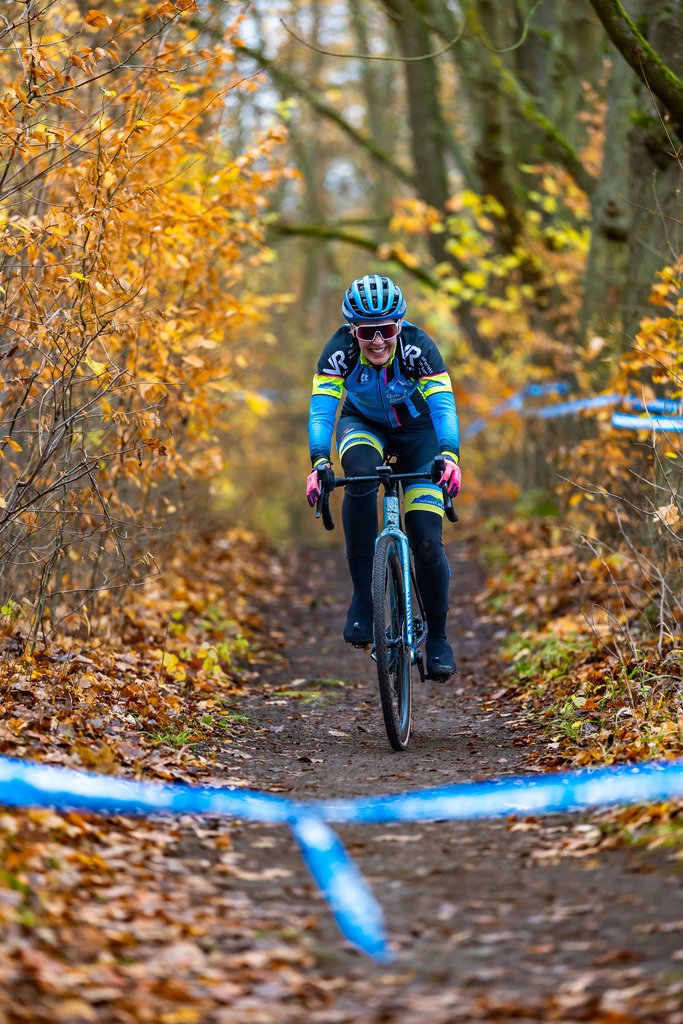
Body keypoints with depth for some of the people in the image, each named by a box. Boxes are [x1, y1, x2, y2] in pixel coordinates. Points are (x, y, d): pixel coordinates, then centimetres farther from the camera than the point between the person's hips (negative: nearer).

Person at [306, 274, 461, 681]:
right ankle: (363, 594, -27)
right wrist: (319, 463, -52)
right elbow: (321, 410, -34)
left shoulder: (418, 346, -31)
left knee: (426, 542, -14)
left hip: (416, 430, -1)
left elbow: (443, 406, -39)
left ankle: (437, 636, 9)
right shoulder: (340, 350, -27)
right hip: (363, 425, 1)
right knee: (360, 470, -37)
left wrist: (449, 456, -57)